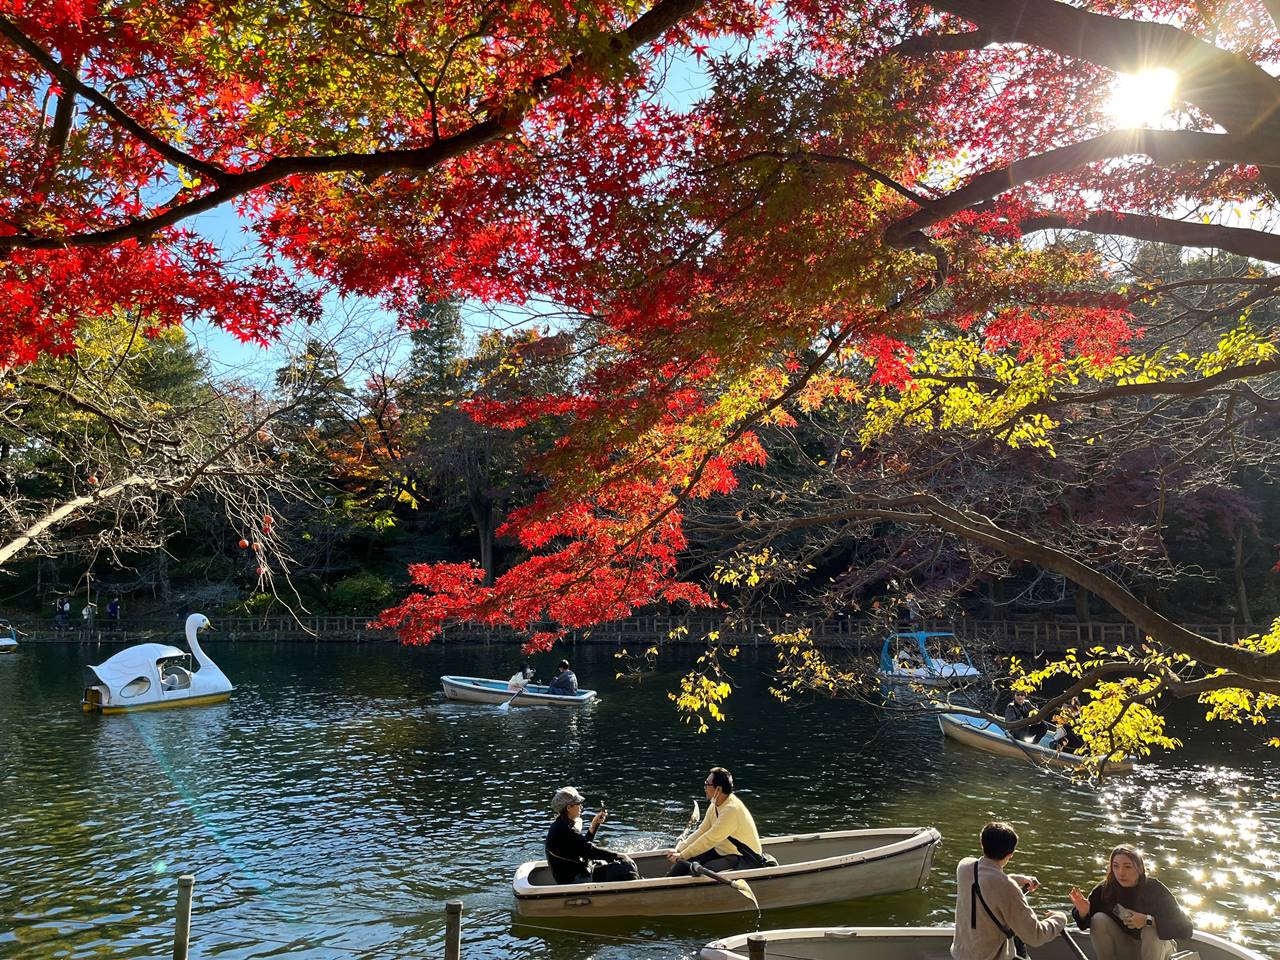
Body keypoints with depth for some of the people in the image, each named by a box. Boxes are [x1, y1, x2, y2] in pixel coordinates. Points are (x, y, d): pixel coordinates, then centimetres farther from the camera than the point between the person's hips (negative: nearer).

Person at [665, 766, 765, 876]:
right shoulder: (714, 806, 4)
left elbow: (710, 839, -26)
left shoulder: (732, 809, -26)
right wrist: (678, 850, -4)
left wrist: (682, 855, -21)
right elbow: (701, 832, 7)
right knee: (685, 862, -3)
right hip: (722, 852, 9)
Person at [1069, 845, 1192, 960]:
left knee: (1151, 931, -33)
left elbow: (1185, 929, -29)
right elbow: (1085, 925, -13)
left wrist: (1148, 920, -39)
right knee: (1099, 919, -21)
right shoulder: (1106, 889, -19)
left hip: (1156, 946, -3)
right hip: (1124, 950, 3)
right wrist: (1083, 912, -37)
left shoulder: (1155, 890, -26)